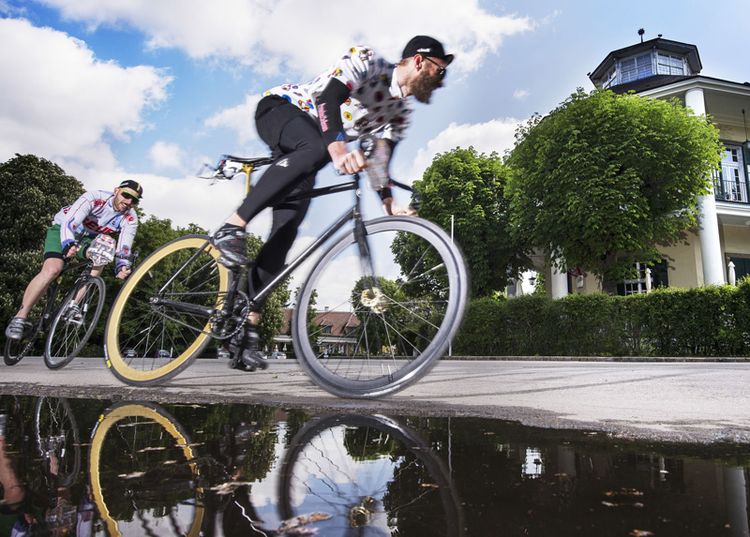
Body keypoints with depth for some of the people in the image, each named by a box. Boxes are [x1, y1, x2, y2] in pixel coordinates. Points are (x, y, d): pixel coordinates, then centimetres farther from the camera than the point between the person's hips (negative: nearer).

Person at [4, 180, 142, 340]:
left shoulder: (130, 219, -18)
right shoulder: (95, 198, -30)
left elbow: (124, 248, -23)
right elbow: (69, 223, -36)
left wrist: (122, 266, -43)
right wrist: (68, 244, -55)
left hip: (89, 237, 4)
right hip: (63, 228, -4)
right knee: (53, 269, -26)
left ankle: (72, 306, -18)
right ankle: (20, 318, -13)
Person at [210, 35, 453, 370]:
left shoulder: (400, 112, 5)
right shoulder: (367, 61, -16)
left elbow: (378, 161, 0)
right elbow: (329, 98, -32)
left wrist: (389, 204, -18)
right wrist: (337, 147, -52)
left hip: (302, 154, 6)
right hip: (280, 109, -6)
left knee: (285, 235, -10)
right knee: (315, 148, -42)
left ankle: (247, 324, -8)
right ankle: (232, 229, -37)